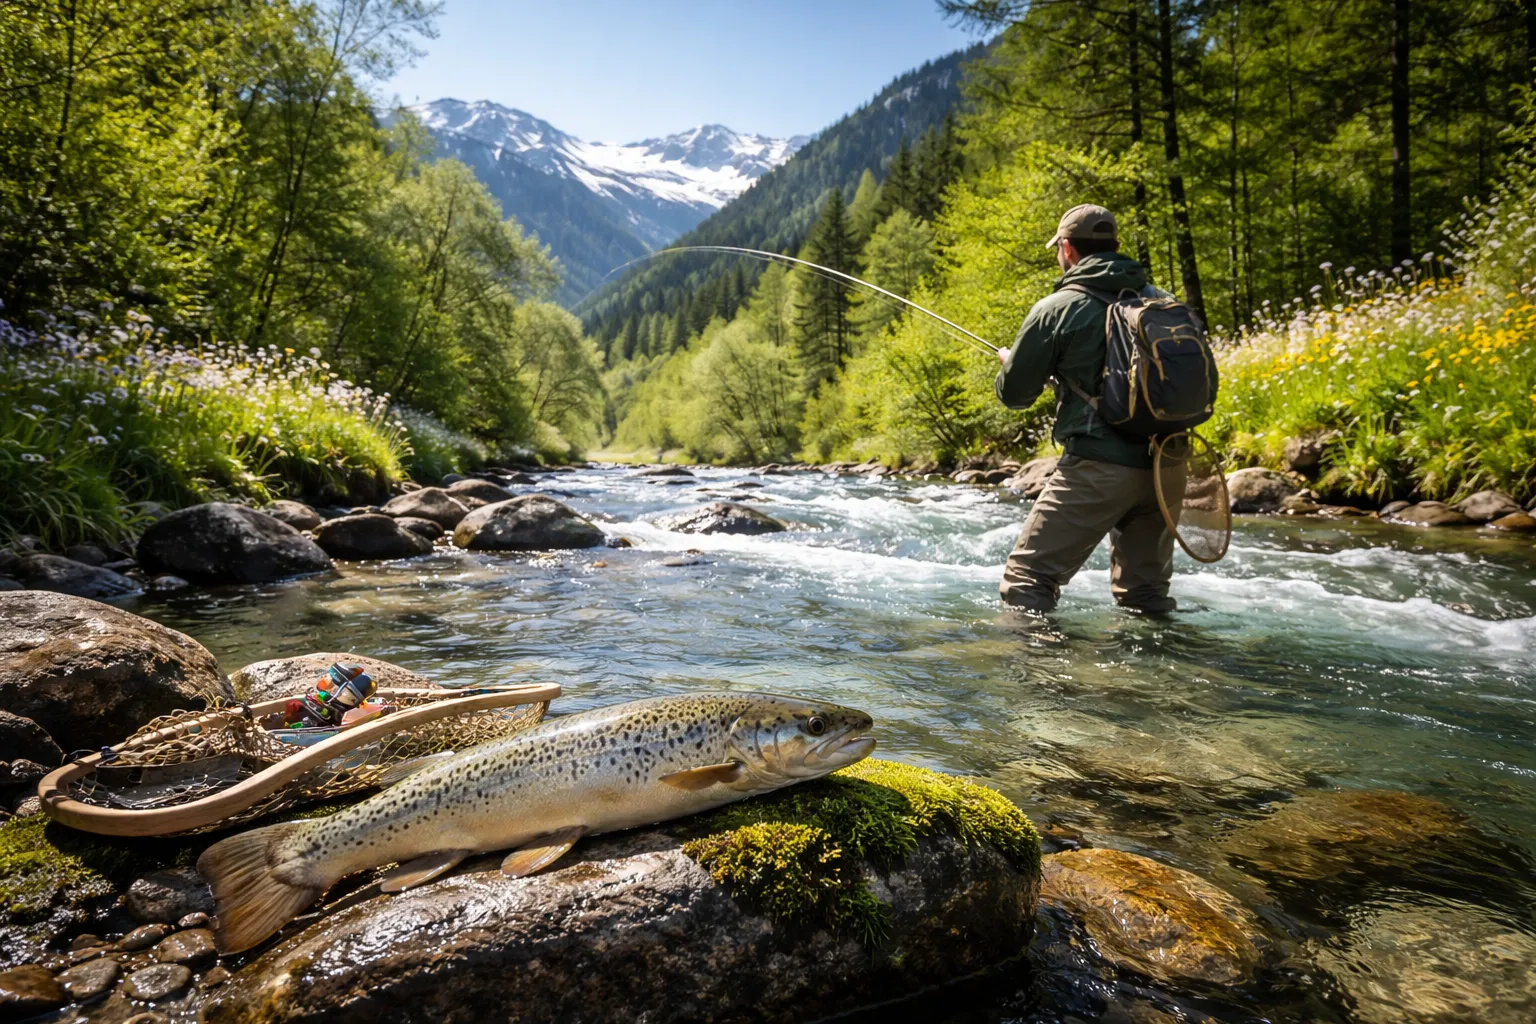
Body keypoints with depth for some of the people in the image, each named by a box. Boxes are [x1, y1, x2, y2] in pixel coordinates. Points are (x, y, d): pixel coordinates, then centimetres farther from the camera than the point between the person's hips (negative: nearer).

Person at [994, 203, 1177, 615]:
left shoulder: (1056, 308, -5)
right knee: (1146, 595, 17)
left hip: (1097, 467, -6)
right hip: (1163, 465, 6)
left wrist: (1009, 361, 24)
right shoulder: (1162, 301, 10)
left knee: (1027, 578, 0)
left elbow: (1014, 393, 0)